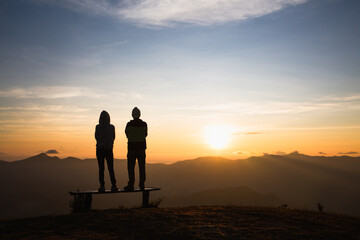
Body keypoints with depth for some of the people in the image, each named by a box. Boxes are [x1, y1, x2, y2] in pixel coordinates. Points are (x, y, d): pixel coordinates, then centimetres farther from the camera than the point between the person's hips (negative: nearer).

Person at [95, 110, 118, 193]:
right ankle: (113, 185, 1)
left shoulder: (98, 127, -6)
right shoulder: (112, 127, -3)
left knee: (101, 168, 3)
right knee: (111, 168, 7)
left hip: (100, 149, -1)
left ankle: (102, 186, -2)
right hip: (109, 149, 1)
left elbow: (96, 137, 4)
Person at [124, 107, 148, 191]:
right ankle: (142, 185, 10)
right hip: (141, 147, 3)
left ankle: (131, 185, 1)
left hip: (132, 147, -2)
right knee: (142, 167, 8)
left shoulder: (129, 124, -8)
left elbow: (127, 135, 6)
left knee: (131, 167, 2)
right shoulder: (144, 124, -1)